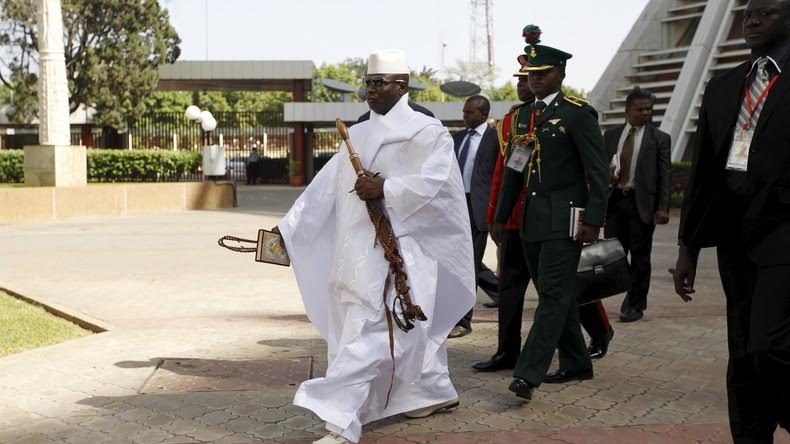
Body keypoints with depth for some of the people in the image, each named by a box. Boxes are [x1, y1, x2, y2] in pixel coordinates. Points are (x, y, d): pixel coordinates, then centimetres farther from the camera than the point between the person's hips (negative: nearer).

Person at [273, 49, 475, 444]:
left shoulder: (426, 133, -4)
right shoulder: (358, 134, 16)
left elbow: (434, 181, -18)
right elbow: (325, 187, 15)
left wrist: (386, 189, -23)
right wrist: (287, 228, 12)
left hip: (393, 251, -7)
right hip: (356, 251, 7)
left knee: (366, 334, -12)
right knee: (405, 327, 17)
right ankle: (434, 392, 35)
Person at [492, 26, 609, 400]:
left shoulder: (577, 113, -7)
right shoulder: (525, 116, 15)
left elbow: (599, 170, -10)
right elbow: (514, 170, 20)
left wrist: (593, 220, -16)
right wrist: (501, 217, 18)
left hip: (564, 220, -8)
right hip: (532, 220, 8)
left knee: (553, 295, -10)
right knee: (554, 294, 13)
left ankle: (528, 374, -15)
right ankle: (576, 363, 25)